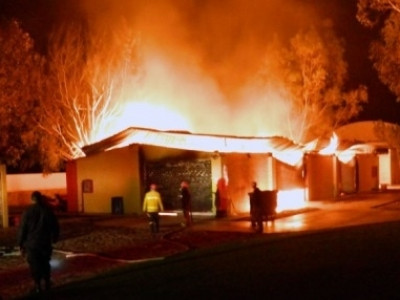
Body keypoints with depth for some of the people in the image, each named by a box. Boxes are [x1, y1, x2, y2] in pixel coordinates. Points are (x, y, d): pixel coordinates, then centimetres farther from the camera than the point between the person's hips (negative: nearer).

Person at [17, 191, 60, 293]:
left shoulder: (27, 212, -9)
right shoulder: (48, 211, -2)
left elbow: (22, 230, -8)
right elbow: (55, 227, 3)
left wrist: (21, 245, -1)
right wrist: (54, 238, 19)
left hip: (31, 244, -3)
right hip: (46, 243, 3)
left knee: (35, 265, 6)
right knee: (45, 264, 18)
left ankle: (38, 286, 8)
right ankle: (47, 283, 22)